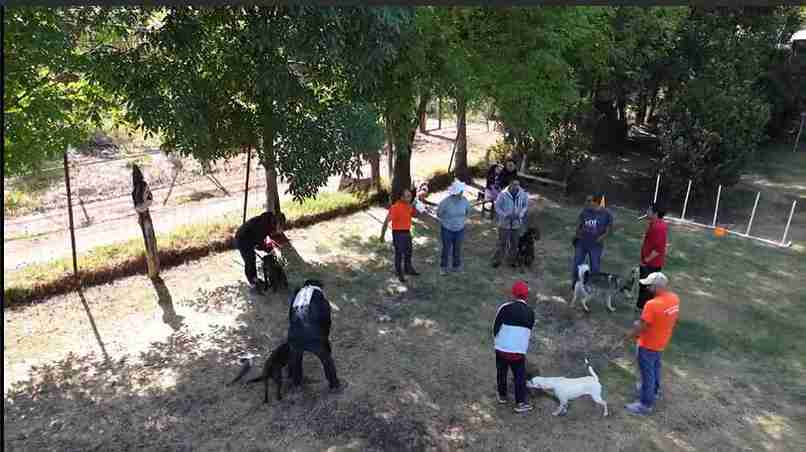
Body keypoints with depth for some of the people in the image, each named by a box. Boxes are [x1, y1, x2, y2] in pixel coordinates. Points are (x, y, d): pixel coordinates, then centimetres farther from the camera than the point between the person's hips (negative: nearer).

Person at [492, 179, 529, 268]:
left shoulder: (523, 195, -9)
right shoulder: (503, 194, -17)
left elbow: (525, 206, 6)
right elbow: (497, 207, -8)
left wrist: (521, 214, -10)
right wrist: (504, 215, -20)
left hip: (516, 223, 3)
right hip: (504, 223, -3)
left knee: (514, 243, 15)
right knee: (502, 242, 7)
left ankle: (512, 260, 34)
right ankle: (497, 260, 23)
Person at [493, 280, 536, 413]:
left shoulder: (505, 308, -12)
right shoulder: (530, 312, 0)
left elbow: (495, 328, -6)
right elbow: (529, 331, 10)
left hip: (502, 349, -1)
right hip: (520, 350, 1)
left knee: (501, 373, 19)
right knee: (520, 376, 15)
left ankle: (502, 396, 35)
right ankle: (520, 403, 18)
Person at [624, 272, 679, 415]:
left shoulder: (652, 304, -35)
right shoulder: (674, 299, -10)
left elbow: (641, 327, -26)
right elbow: (671, 319, 7)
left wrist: (629, 336, -9)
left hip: (648, 345, -8)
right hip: (661, 342, 8)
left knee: (647, 373, 8)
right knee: (655, 367, 29)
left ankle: (646, 404, 23)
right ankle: (654, 390, 51)